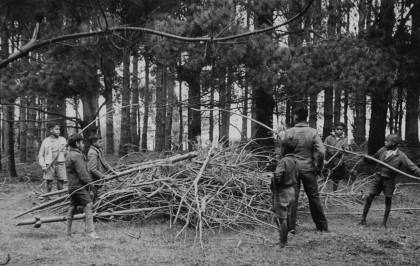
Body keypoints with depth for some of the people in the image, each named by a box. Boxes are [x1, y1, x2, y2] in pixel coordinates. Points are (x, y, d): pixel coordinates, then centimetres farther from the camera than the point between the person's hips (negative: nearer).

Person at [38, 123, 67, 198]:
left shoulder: (63, 140, 10)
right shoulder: (46, 141, 5)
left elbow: (66, 153, 14)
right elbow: (40, 155, 9)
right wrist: (43, 165, -2)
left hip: (60, 164, 1)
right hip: (49, 165, -1)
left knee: (60, 187, 2)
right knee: (49, 187, 0)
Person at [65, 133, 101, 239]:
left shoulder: (69, 155, 18)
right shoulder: (77, 156, -15)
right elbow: (82, 173, -19)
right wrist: (89, 183, -8)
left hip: (72, 186, 11)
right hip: (79, 186, -11)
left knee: (73, 207, 15)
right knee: (88, 205, -14)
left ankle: (68, 231, 21)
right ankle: (91, 231, -20)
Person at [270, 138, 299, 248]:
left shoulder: (283, 161, -19)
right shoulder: (295, 161, 5)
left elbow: (278, 176, -26)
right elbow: (296, 176, 11)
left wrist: (273, 186, -9)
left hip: (282, 191, -8)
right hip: (292, 190, 8)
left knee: (281, 218, -3)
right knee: (287, 216, 18)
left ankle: (282, 243, -2)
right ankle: (285, 239, 28)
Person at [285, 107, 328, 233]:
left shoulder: (289, 132, -7)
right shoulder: (313, 132, -4)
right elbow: (321, 152, -10)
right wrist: (318, 168, 2)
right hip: (308, 169, 2)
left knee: (292, 198, 4)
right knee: (314, 197, 12)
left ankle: (291, 227, 3)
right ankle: (322, 226, 20)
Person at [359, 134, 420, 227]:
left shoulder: (400, 156, -12)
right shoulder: (382, 150, 1)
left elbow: (412, 166, -18)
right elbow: (372, 159, 16)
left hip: (389, 180, -3)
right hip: (378, 178, 3)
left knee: (388, 200, 1)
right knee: (369, 198, 1)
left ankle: (384, 223, 14)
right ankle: (363, 219, 13)